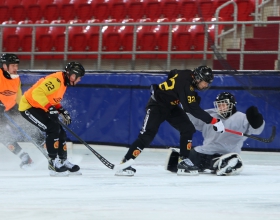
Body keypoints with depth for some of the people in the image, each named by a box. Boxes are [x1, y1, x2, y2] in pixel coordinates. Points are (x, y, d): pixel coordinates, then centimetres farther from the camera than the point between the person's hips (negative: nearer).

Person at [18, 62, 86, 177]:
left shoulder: (64, 82, 11)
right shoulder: (56, 80, -22)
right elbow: (37, 92, -32)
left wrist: (62, 111, 10)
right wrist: (50, 107, -36)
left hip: (39, 107, 11)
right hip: (29, 106, -11)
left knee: (60, 132, 9)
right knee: (53, 129, -21)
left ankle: (63, 161, 21)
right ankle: (53, 163, -17)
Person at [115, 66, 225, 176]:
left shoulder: (187, 75, -5)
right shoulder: (184, 83, -32)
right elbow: (193, 108, -34)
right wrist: (213, 121, -34)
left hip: (171, 106, 9)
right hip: (157, 105, -9)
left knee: (188, 129, -4)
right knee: (147, 135, -18)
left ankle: (183, 161, 3)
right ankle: (125, 163, -17)